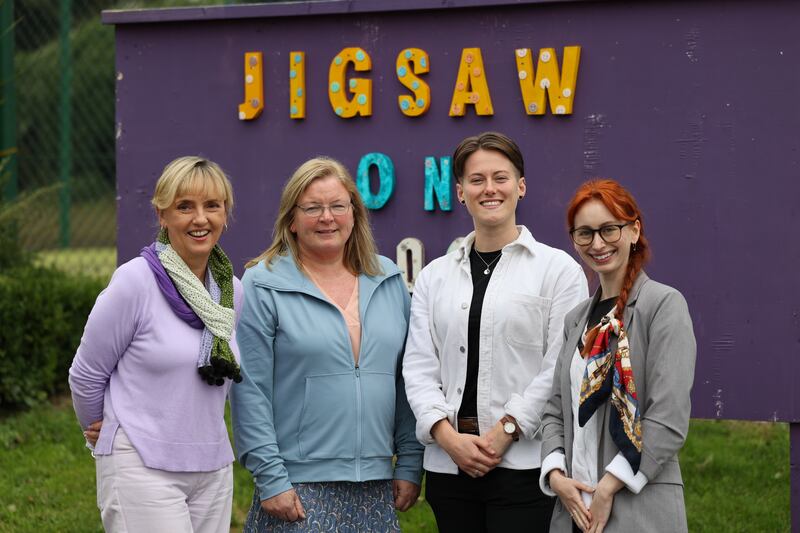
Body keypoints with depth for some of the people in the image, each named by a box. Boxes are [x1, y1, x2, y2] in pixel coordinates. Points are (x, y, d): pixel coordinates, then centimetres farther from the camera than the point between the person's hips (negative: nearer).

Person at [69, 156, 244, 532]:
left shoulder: (233, 291, 6)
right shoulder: (135, 282, -10)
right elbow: (86, 374, -1)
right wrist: (100, 431, 13)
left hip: (213, 470, 6)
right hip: (144, 469, -6)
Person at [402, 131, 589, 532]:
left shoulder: (558, 269, 2)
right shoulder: (435, 276, 13)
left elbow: (561, 367, -5)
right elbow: (419, 365, 7)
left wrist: (506, 431, -13)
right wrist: (448, 435, -8)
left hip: (523, 464, -4)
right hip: (449, 465, 4)